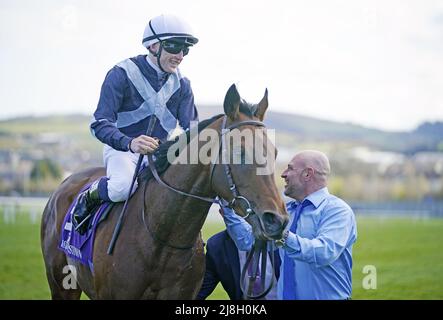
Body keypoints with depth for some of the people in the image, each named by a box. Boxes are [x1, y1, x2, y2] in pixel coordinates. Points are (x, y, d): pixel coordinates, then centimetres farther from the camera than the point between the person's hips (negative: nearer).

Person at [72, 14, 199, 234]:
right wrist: (130, 143, -41)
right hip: (122, 150, -5)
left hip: (161, 153, 5)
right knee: (123, 186, -36)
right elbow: (100, 124, -21)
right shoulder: (122, 75, -14)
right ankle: (88, 198, -4)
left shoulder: (181, 85, 3)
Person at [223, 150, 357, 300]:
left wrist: (285, 238, -33)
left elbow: (324, 252, -22)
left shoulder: (337, 210, -6)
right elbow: (249, 241, 13)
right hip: (284, 296, 5)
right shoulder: (286, 210, 15)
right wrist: (226, 208, 7)